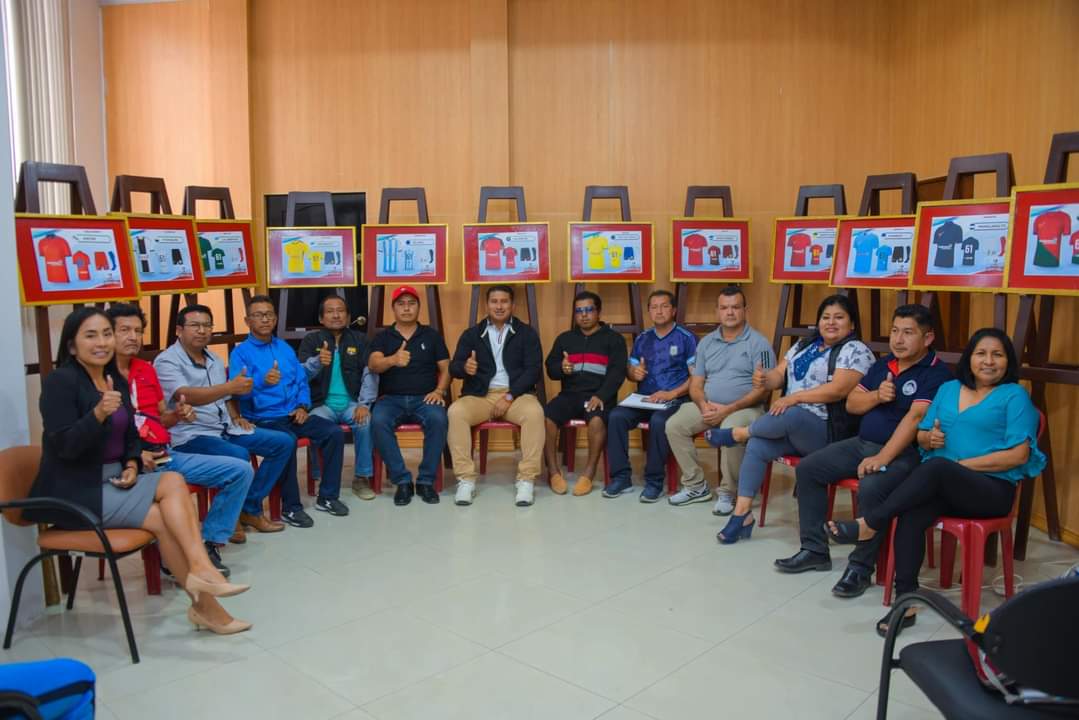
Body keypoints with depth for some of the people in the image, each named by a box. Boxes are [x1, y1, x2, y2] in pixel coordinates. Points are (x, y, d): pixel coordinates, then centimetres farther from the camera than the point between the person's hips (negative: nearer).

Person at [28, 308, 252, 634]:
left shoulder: (118, 381, 10)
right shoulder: (60, 381, -12)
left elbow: (130, 436, 17)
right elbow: (64, 446, -20)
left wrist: (132, 465, -4)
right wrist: (98, 414, -35)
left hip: (113, 480, 6)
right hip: (74, 491, -6)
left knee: (173, 481, -21)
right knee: (164, 516, -20)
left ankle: (200, 570, -28)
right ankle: (204, 604, -17)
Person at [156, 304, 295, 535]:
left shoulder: (215, 361, 17)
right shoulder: (167, 361, -9)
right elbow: (185, 395, -27)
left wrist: (235, 418, 5)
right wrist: (231, 386, -38)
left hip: (225, 429, 8)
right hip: (189, 436, -8)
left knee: (284, 442, -3)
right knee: (239, 455, -35)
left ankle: (248, 508, -3)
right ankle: (251, 511, -8)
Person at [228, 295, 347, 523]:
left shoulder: (284, 347, 17)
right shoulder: (240, 352, -2)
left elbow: (302, 380, 18)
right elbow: (238, 391, -16)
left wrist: (303, 406, -1)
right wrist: (262, 382, -36)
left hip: (293, 414, 6)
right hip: (263, 419, -6)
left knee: (334, 432, -15)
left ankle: (327, 496, -2)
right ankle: (291, 507, -20)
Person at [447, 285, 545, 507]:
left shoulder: (527, 333, 10)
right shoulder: (471, 334, 13)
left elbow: (533, 370, -1)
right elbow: (453, 367, 3)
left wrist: (509, 397, -14)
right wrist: (465, 367, -24)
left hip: (516, 393, -1)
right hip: (479, 395, 1)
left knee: (534, 412, -34)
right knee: (456, 411, -30)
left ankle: (526, 480, -26)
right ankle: (466, 480, -24)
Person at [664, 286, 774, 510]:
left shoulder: (758, 343, -4)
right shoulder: (706, 342, 12)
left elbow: (763, 389, -11)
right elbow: (695, 384, 10)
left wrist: (728, 410, -20)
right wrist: (704, 405, -13)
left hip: (745, 408, -5)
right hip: (708, 406, 5)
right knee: (674, 426, -15)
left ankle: (728, 493, -14)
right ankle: (696, 486, -3)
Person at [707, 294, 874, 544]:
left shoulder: (856, 351, -5)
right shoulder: (804, 345, 18)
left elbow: (837, 390, -19)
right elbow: (779, 375, 12)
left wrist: (794, 397, -23)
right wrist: (764, 378, -12)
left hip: (826, 431, -6)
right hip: (792, 428, 6)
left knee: (791, 415, -36)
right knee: (757, 447, -20)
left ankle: (736, 433, -10)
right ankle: (742, 513, -16)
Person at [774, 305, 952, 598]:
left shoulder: (936, 373, -10)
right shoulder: (882, 364, 14)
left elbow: (914, 417, -22)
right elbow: (851, 404, 13)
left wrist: (882, 458, -30)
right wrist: (877, 396, -9)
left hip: (903, 453, -8)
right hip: (861, 442, 8)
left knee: (870, 488, -35)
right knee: (807, 469, -1)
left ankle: (860, 567, -18)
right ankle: (814, 550, 6)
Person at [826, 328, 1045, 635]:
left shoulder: (1014, 395, 3)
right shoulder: (948, 389, 18)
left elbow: (1018, 455, -6)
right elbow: (921, 435, 21)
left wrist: (960, 465, -12)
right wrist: (930, 438, -4)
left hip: (991, 488, -4)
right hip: (940, 484, 4)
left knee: (936, 467, -37)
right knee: (911, 515, -29)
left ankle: (869, 525, -30)